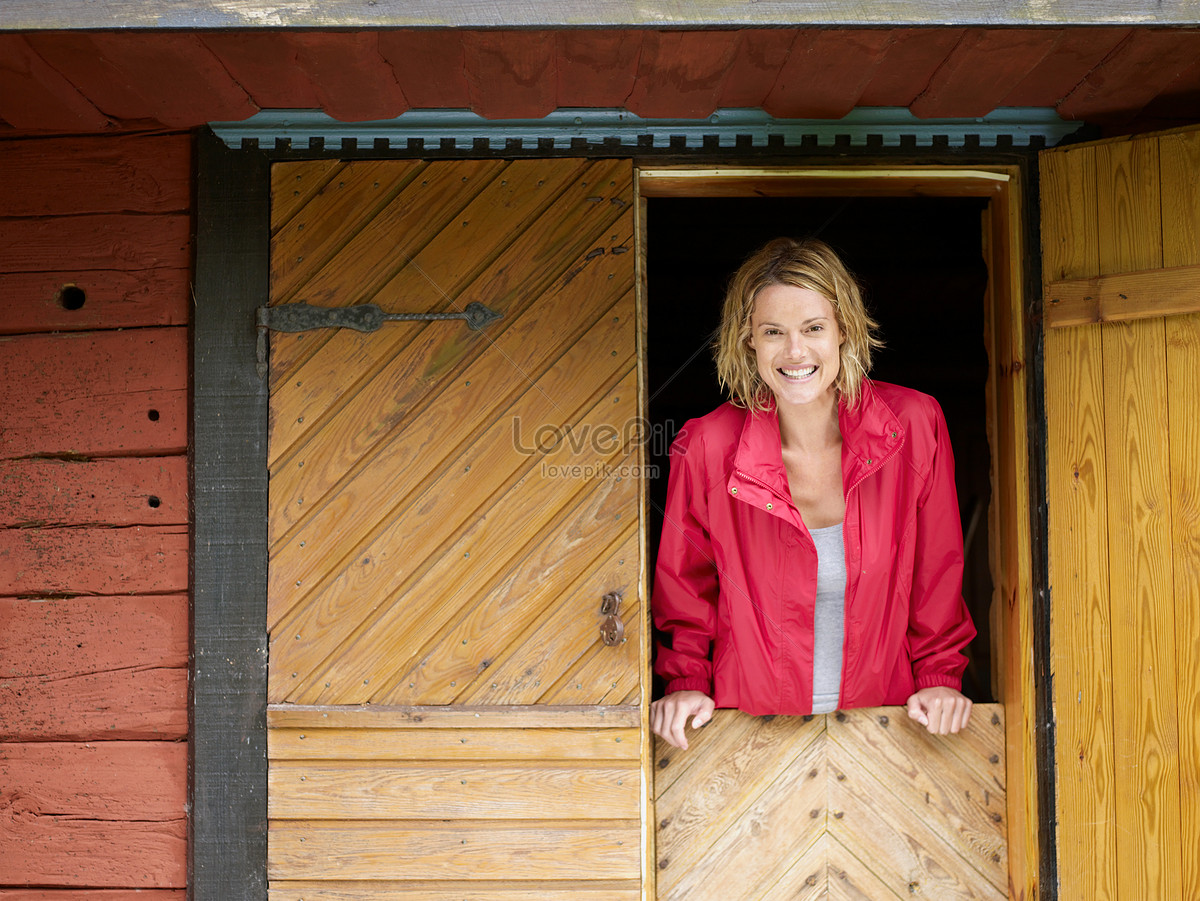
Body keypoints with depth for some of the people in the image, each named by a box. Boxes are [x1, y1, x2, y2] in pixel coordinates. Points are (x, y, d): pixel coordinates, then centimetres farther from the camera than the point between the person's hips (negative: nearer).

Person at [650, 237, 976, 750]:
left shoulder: (914, 424, -6)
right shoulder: (706, 448, -10)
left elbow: (937, 571, 7)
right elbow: (685, 583, 7)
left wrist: (939, 676, 3)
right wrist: (686, 680, -1)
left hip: (883, 712, 1)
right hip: (753, 722, -1)